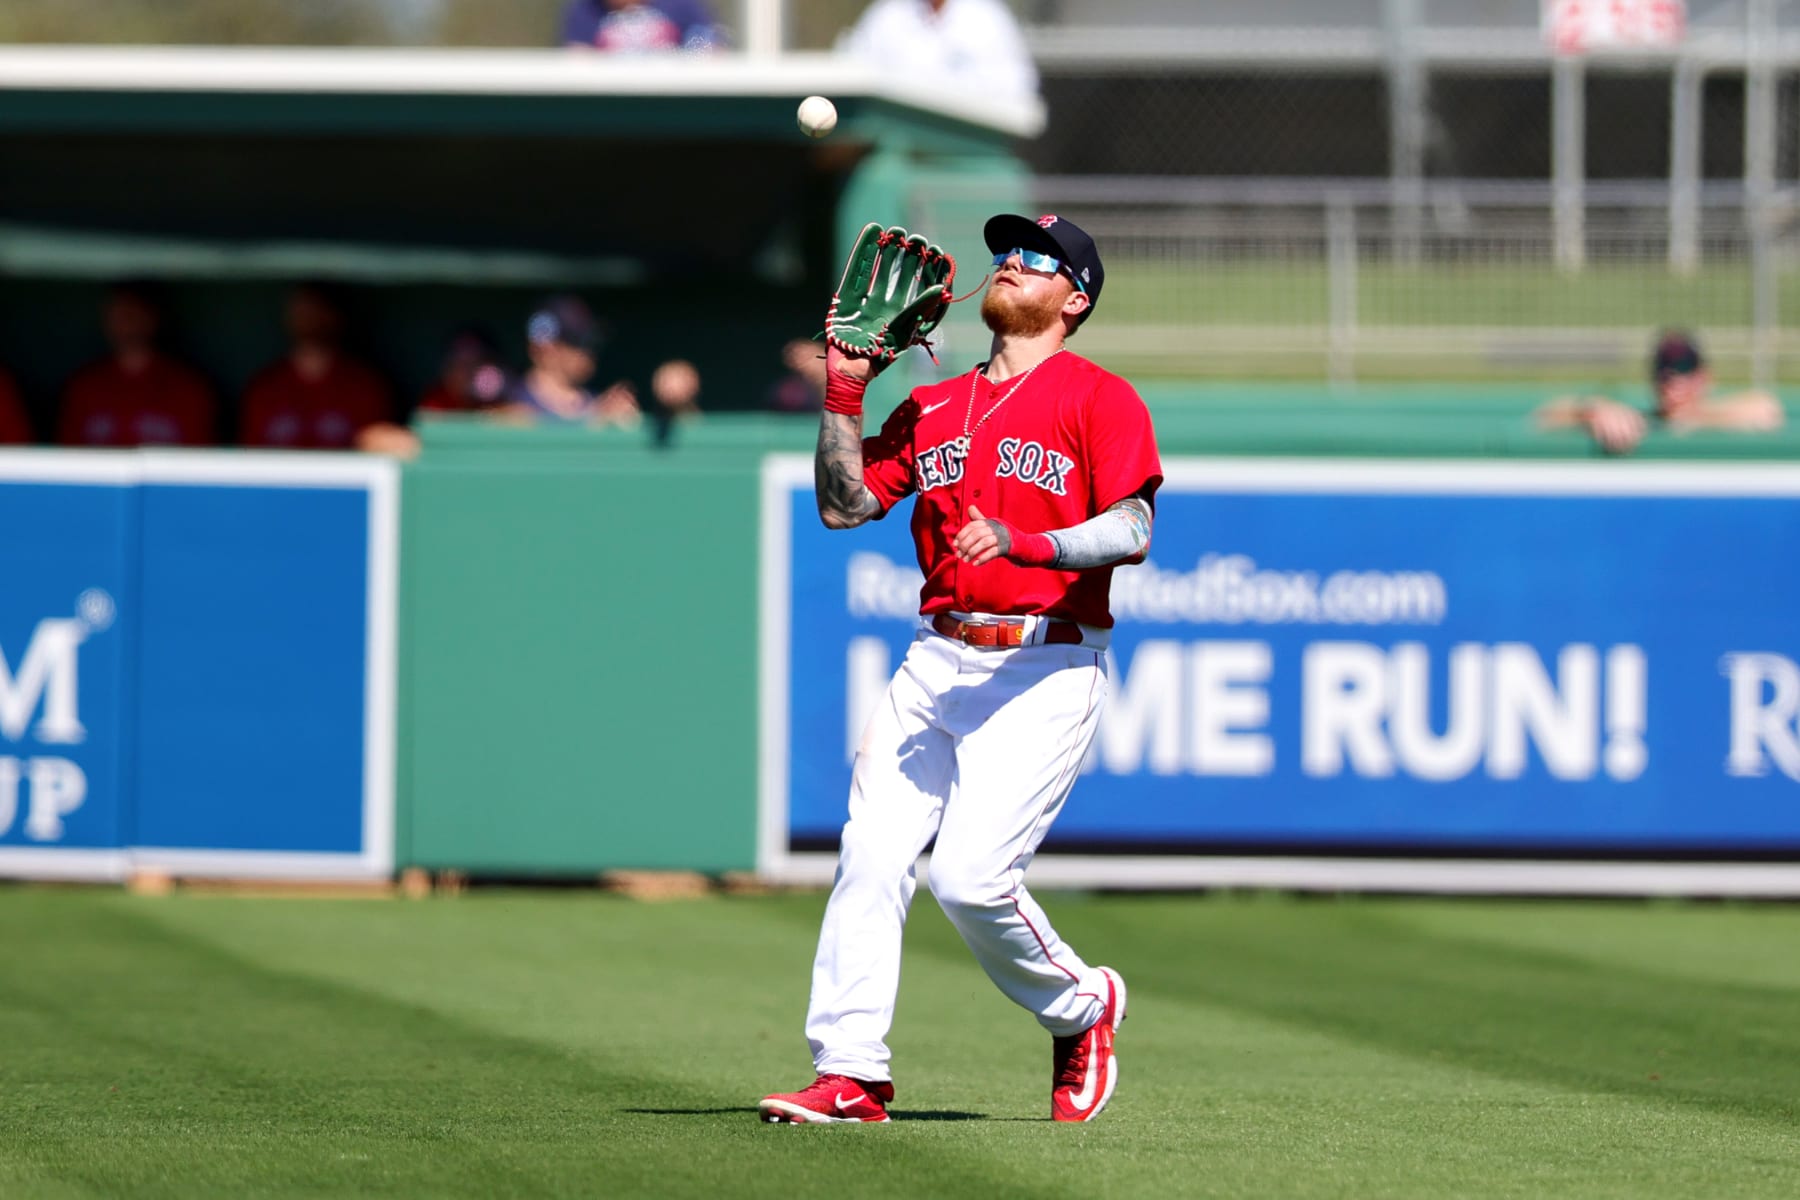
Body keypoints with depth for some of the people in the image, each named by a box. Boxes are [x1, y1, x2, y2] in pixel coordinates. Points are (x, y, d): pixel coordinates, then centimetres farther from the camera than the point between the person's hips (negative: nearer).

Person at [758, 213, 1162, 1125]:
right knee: (870, 853, -9)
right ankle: (849, 1074, -7)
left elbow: (1130, 534, -11)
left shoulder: (1098, 399, 1)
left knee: (972, 876, -15)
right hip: (937, 662, 6)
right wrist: (843, 392, 4)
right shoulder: (932, 408, 19)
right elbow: (844, 504, 13)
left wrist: (1024, 542, -24)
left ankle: (1081, 1008, 11)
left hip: (1045, 667, -6)